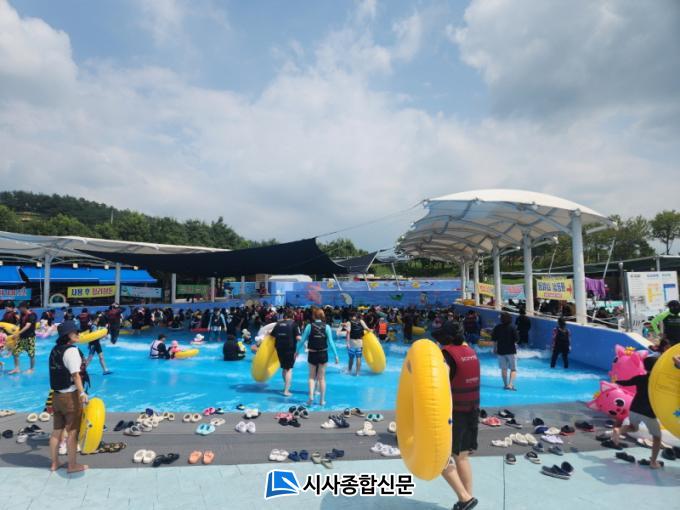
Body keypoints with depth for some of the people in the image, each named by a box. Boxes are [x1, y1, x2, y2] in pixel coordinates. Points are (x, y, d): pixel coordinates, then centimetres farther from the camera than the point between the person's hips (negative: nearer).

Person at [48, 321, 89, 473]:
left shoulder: (55, 350, 8)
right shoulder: (72, 350, -18)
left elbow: (59, 372, 14)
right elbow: (75, 375, -23)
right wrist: (82, 393, -24)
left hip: (57, 395, 8)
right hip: (70, 396, -8)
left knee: (57, 430, 17)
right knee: (72, 432, 4)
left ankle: (54, 463, 30)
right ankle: (72, 465, 14)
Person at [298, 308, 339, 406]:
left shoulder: (309, 326, -8)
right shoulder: (326, 327, -7)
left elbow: (303, 340, -4)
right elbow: (331, 342, -8)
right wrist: (336, 355, -2)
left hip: (312, 354, -1)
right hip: (323, 354, 1)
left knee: (312, 376, 17)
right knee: (322, 377, 13)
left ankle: (311, 396, 1)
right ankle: (322, 400, 18)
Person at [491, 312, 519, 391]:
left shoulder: (497, 327, -3)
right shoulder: (512, 328, -11)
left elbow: (494, 340, 2)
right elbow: (517, 339, -11)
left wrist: (495, 349, 14)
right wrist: (514, 343, 11)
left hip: (501, 351, 3)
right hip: (511, 351, -2)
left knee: (503, 369, 12)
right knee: (513, 369, 4)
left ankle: (506, 384, 19)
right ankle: (510, 384, -10)